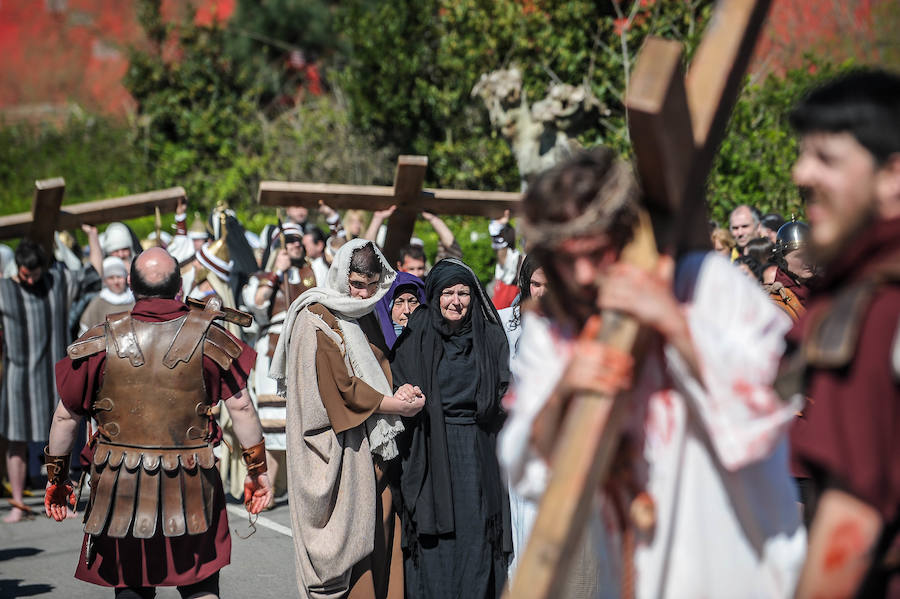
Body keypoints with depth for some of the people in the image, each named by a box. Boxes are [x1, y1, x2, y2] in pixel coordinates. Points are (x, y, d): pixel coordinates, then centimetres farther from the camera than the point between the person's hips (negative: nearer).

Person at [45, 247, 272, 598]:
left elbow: (65, 415, 2)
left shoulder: (102, 341, -3)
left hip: (120, 489, 0)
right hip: (190, 489, 0)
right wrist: (257, 470, 6)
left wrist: (56, 477, 13)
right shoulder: (207, 338, -4)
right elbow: (241, 406, -4)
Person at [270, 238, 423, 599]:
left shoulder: (372, 316, 16)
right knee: (345, 532, -8)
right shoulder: (317, 319, -8)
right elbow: (336, 385, -14)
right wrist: (393, 404, -13)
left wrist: (401, 392, -3)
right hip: (338, 448, -7)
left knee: (379, 527, 4)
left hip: (375, 447, 7)